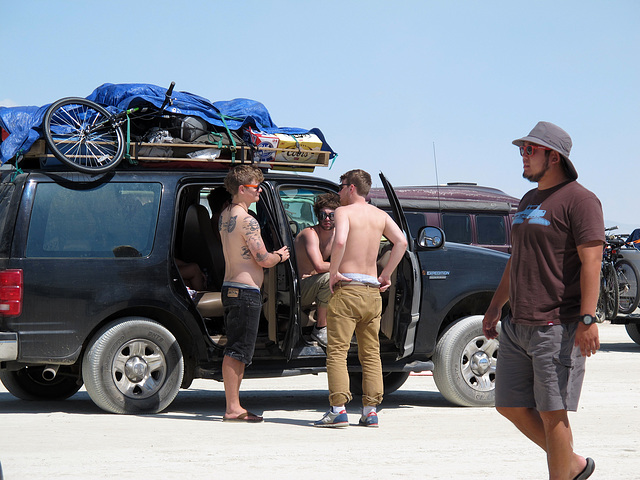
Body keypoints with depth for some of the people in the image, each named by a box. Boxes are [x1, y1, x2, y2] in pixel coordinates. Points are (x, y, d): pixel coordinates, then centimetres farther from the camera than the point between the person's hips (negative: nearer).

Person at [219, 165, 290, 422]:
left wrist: (271, 255, 21)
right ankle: (233, 408, -6)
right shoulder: (247, 220, -15)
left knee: (235, 350, 13)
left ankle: (233, 405, 16)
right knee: (237, 352, -7)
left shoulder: (224, 216, 13)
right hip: (246, 291, -10)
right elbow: (263, 260, -16)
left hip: (229, 287, 10)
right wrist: (280, 256, 4)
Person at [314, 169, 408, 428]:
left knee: (337, 351, -4)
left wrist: (332, 273, -12)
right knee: (371, 354, 10)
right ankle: (370, 410, 7)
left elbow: (340, 242, -23)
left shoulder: (344, 212, -4)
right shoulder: (380, 215, 13)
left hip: (347, 287, -6)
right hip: (372, 290, 6)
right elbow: (401, 242, 2)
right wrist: (386, 275, 6)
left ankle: (338, 409, -11)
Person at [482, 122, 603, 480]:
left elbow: (591, 261, -16)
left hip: (558, 327, -9)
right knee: (511, 406, 10)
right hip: (518, 326, 9)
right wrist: (496, 306, 27)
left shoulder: (578, 199, -9)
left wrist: (588, 319, -23)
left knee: (552, 412, -6)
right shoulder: (529, 201, 18)